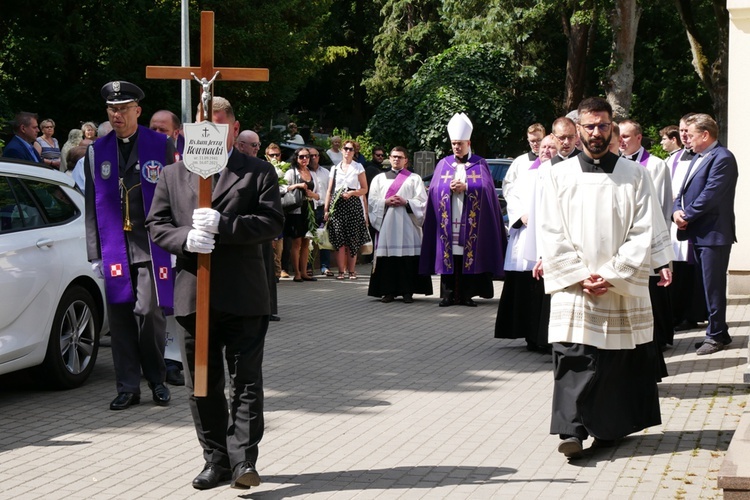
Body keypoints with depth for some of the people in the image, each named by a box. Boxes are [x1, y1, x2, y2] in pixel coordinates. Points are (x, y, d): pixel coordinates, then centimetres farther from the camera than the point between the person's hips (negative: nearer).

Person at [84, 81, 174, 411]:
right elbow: (92, 206, 12)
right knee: (120, 318, 3)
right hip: (115, 248, 3)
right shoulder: (96, 152, 10)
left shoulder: (161, 146, 3)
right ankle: (128, 387, 11)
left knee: (149, 313, -7)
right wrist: (95, 253, 7)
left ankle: (157, 380, 13)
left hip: (152, 245, -3)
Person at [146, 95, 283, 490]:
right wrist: (185, 238, -13)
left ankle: (243, 460, -1)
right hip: (193, 297, 3)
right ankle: (216, 459, 17)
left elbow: (272, 222, -8)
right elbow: (157, 225, 8)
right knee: (203, 384, 8)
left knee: (246, 382, -2)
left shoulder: (258, 172, 4)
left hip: (244, 297, -3)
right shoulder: (173, 175, 13)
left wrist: (222, 226, -19)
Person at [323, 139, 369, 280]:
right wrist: (326, 209, 7)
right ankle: (341, 271, -3)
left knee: (352, 241, -4)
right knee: (339, 240, -5)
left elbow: (364, 189, 6)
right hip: (337, 205, 2)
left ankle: (351, 271, 4)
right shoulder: (335, 168, 14)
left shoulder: (358, 167, 8)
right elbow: (329, 190, 14)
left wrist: (351, 193, -11)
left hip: (353, 204, -2)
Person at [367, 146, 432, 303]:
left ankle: (407, 291, -5)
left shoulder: (414, 179, 14)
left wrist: (406, 202, -11)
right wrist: (386, 202, -8)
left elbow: (422, 201, 5)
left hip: (407, 224, -1)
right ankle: (388, 291, -2)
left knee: (408, 257, -8)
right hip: (386, 223, 1)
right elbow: (372, 200, 9)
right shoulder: (379, 178, 18)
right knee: (388, 257, -5)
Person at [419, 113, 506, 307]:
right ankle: (448, 294, -1)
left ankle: (466, 294, 1)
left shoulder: (480, 164, 9)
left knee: (469, 257, -4)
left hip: (470, 222, -1)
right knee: (449, 255, -3)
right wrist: (450, 188, -13)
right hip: (448, 221, 1)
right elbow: (434, 189, 5)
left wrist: (465, 187, -13)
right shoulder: (443, 164, 14)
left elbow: (486, 188, -3)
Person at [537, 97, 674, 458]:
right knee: (573, 359, -10)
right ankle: (572, 430, -10)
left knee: (619, 358, 6)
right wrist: (581, 276, -10)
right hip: (573, 289, -1)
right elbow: (552, 234, 1)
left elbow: (645, 233, -2)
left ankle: (611, 428, 19)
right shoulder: (559, 176, 5)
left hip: (624, 289, 1)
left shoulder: (634, 175, 4)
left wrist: (611, 275, -12)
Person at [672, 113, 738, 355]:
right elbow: (684, 190, 16)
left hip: (714, 234, -9)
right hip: (698, 233, 9)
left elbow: (710, 195, -21)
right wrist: (677, 210, -4)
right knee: (709, 286, 14)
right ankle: (718, 332, 21)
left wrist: (687, 216, -14)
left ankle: (716, 335, 3)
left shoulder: (722, 158, -14)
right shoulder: (697, 158, 17)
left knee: (713, 286, -4)